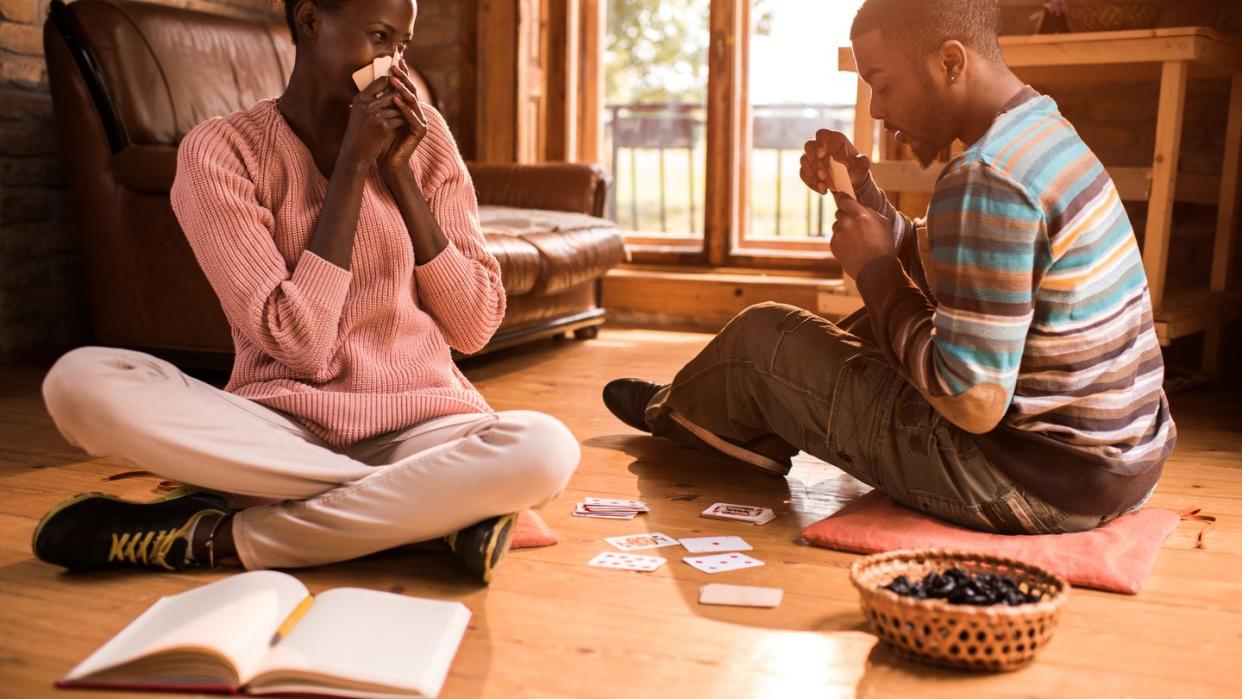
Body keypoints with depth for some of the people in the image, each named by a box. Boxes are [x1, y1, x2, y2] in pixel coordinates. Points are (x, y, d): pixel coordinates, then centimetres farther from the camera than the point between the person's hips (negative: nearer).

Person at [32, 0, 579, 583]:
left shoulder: (423, 136, 5)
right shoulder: (220, 151, -3)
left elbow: (473, 328, -1)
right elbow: (301, 346, -13)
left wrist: (396, 170, -7)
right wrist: (353, 162, -13)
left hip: (417, 423, 2)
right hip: (281, 429, -1)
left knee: (546, 447, -31)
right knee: (79, 380, -27)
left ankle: (220, 537, -19)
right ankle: (440, 508, -23)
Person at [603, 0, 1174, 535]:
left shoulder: (983, 183, -26)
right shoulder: (1042, 130, 6)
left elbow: (973, 404, -27)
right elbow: (935, 275, 15)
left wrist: (875, 269, -16)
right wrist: (861, 193, 2)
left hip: (1032, 484, -9)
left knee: (762, 337, 6)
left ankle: (675, 414, 38)